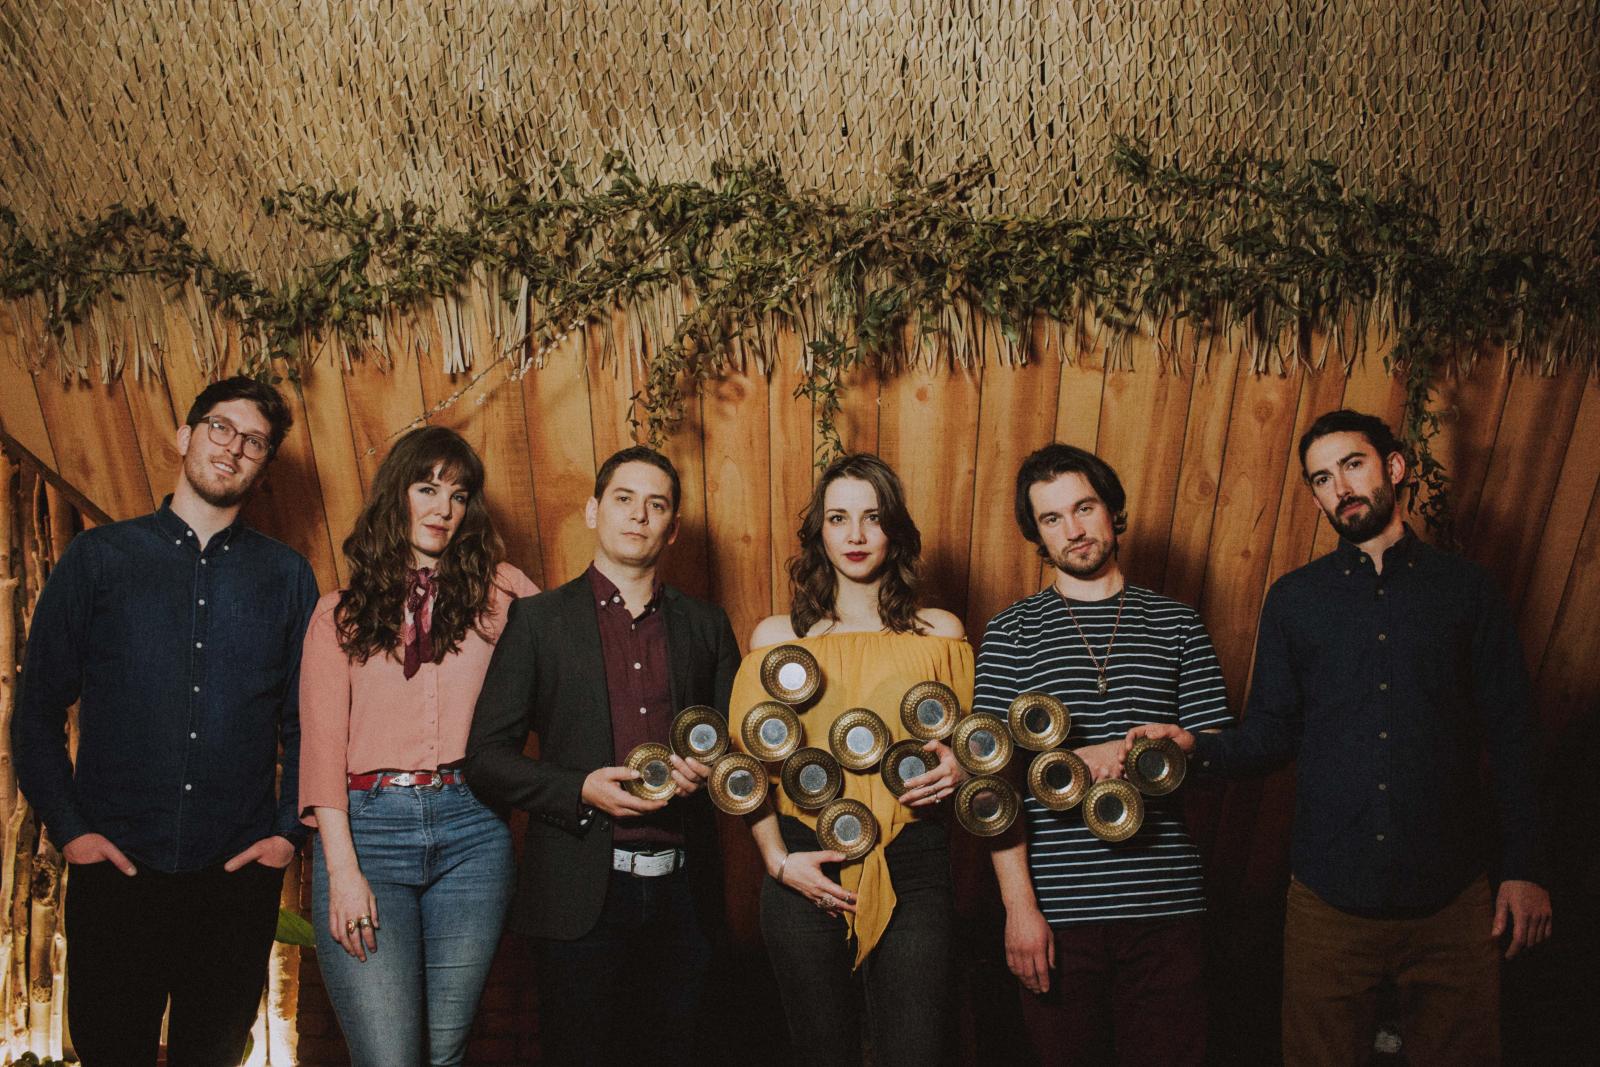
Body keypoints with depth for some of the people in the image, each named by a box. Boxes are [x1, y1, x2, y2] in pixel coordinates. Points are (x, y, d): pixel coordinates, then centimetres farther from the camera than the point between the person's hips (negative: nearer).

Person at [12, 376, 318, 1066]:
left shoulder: (286, 575, 7)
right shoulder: (99, 557, 4)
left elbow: (306, 720, 7)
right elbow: (38, 710, 4)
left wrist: (290, 830, -2)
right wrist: (68, 827, -5)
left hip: (240, 876, 1)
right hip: (114, 871, -1)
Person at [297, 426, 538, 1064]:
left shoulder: (498, 591, 11)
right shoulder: (342, 612, 9)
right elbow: (322, 741, 2)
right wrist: (343, 868, -8)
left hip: (469, 831, 1)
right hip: (366, 828, -1)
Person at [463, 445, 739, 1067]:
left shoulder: (706, 625, 11)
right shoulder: (537, 620, 3)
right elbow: (486, 756, -1)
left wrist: (705, 769, -6)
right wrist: (581, 791, -16)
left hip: (682, 892, 3)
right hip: (581, 895, -3)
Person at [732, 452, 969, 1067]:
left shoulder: (939, 633, 9)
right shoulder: (777, 637, 7)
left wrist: (957, 770, -6)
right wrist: (779, 860, -5)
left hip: (911, 868, 0)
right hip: (806, 872, 0)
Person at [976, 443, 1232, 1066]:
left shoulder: (1177, 624, 9)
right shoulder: (1013, 632, 3)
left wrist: (1130, 749, -12)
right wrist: (1019, 905, -10)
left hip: (1166, 902, 1)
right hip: (1058, 908, -1)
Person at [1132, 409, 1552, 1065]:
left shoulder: (1463, 587, 5)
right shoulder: (1294, 599, 7)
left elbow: (1509, 736, 5)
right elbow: (1270, 736, 5)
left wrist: (1523, 867, 0)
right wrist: (1197, 747, -14)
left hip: (1451, 897, 0)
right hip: (1329, 897, 1)